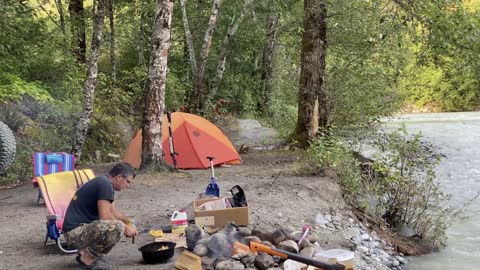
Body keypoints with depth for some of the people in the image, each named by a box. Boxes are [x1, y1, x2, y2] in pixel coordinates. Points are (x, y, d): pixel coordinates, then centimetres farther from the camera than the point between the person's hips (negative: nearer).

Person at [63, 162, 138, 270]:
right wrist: (125, 228, -8)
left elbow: (113, 211, 25)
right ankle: (87, 258, -8)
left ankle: (86, 250, 12)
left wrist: (128, 222, 13)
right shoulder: (105, 184, -16)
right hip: (75, 232, -10)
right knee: (117, 227, -28)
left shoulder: (103, 182, 15)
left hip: (82, 227, 10)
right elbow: (104, 216, -21)